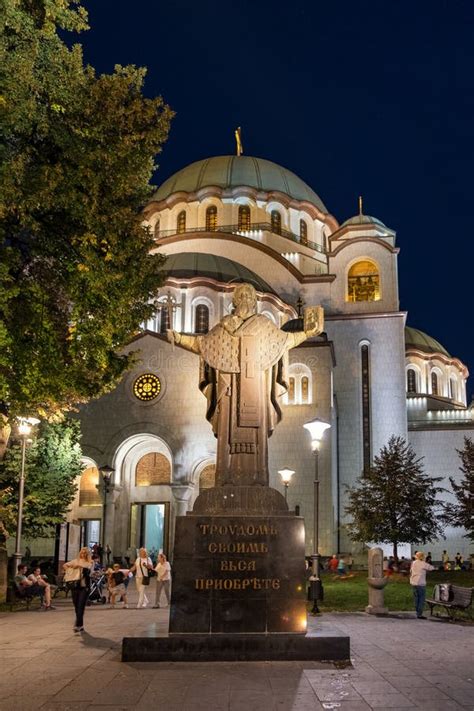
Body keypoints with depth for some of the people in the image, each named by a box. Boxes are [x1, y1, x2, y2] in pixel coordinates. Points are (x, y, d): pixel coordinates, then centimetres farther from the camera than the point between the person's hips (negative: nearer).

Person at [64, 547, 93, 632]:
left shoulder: (89, 563, 3)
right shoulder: (76, 561, 11)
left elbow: (88, 569, -17)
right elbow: (65, 565, 13)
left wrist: (79, 566, -25)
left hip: (84, 587, -4)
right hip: (75, 586, 4)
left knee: (80, 606, -12)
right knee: (76, 606, 9)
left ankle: (77, 625, -14)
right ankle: (81, 626, 21)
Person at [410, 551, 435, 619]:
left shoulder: (413, 563, 8)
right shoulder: (423, 564, -10)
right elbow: (432, 568, 1)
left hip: (413, 583, 7)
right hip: (420, 583, -6)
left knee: (416, 599, 13)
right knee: (422, 599, -1)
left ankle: (418, 613, 17)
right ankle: (420, 614, -3)